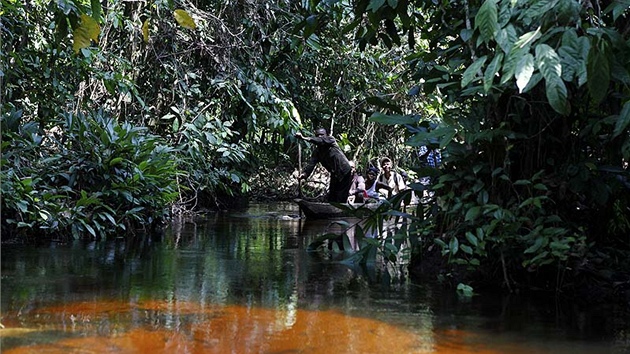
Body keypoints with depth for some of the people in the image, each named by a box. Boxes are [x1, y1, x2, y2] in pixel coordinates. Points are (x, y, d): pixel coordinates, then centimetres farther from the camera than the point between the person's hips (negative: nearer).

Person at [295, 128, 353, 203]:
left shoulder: (331, 139, -9)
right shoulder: (317, 151, 4)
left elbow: (321, 141, -30)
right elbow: (312, 162, -11)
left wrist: (304, 138, -42)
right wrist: (305, 173, -31)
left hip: (345, 173, -6)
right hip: (335, 175, 6)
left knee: (341, 200, -10)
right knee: (331, 198, 5)